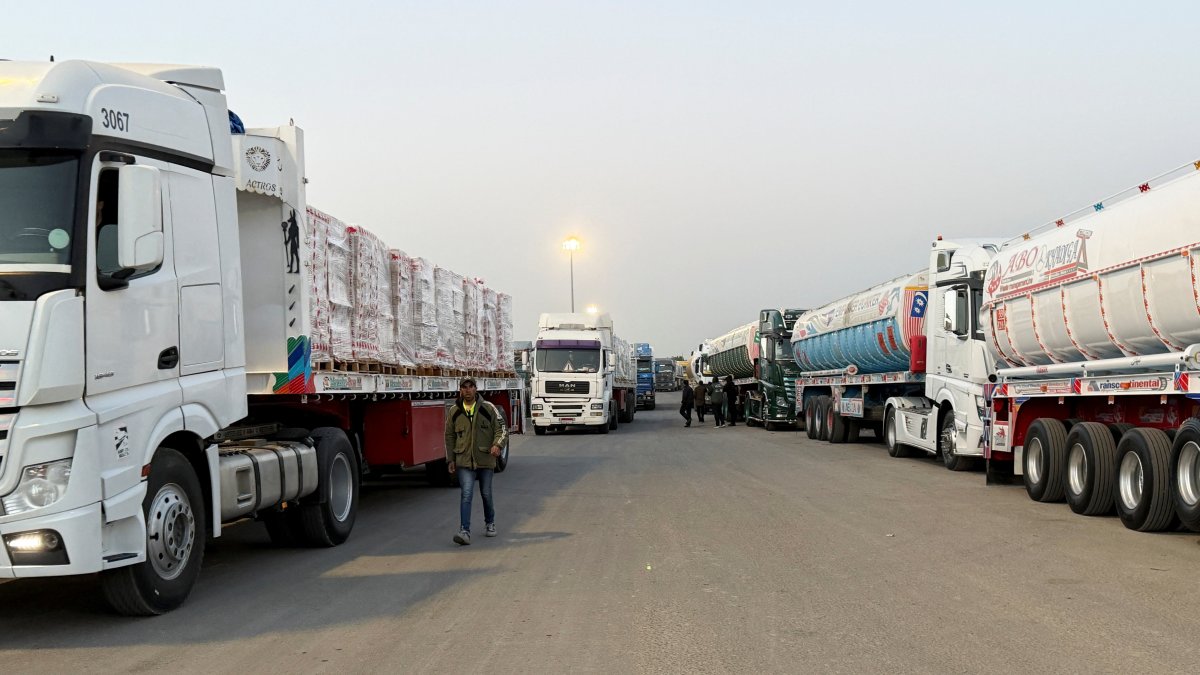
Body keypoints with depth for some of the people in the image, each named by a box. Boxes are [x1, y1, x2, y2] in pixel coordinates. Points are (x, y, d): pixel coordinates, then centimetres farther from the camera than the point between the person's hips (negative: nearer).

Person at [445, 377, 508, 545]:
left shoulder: (488, 408, -1)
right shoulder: (454, 412, 4)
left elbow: (501, 428, 1)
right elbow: (449, 436, 12)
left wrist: (497, 444, -18)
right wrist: (450, 460, 9)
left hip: (485, 460, 0)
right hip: (464, 461, 0)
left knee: (486, 494, 12)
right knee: (466, 495, -13)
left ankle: (490, 523, 36)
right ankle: (464, 532, -18)